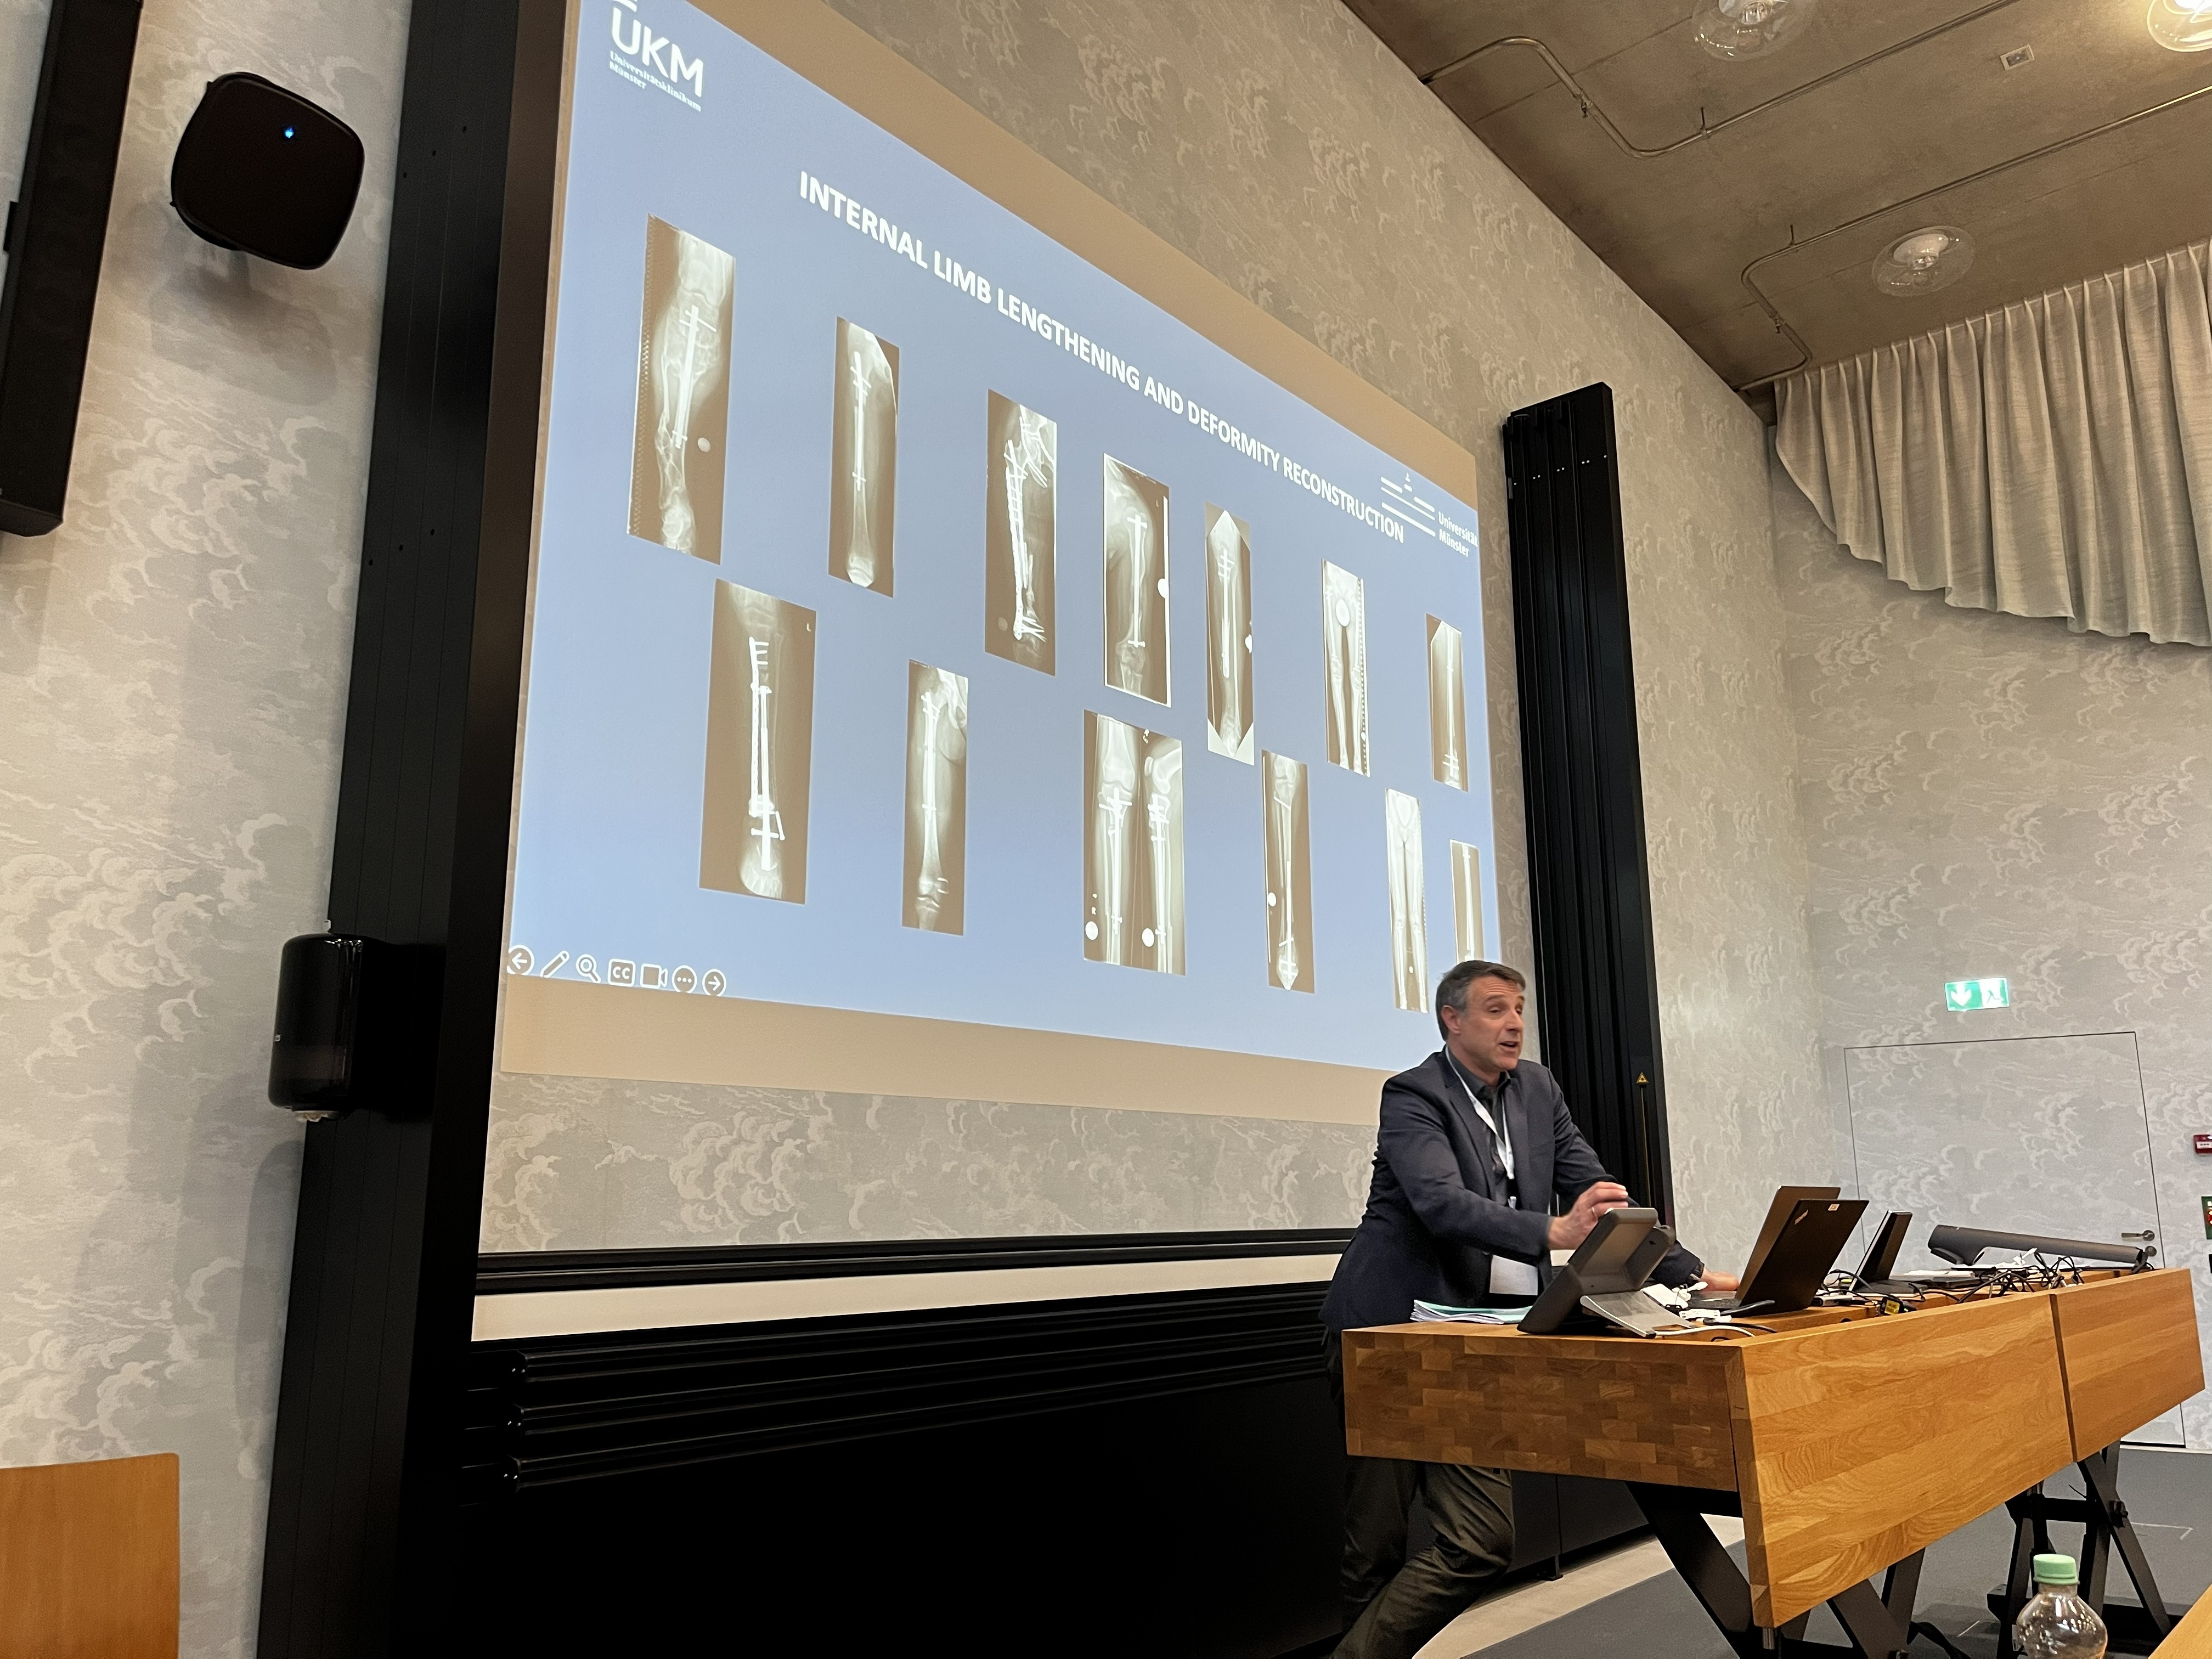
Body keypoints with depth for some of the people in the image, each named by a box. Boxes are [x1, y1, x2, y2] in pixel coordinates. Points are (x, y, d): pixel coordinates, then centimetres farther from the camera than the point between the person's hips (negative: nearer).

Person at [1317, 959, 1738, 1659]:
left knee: (1482, 1542, 0)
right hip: (1392, 1332, -6)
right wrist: (1554, 1232, -39)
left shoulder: (1539, 1090, 10)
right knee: (1378, 1543, 0)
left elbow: (1598, 1191, 10)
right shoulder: (1414, 1095, -10)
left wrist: (1690, 1274, 1)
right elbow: (1442, 1202, -26)